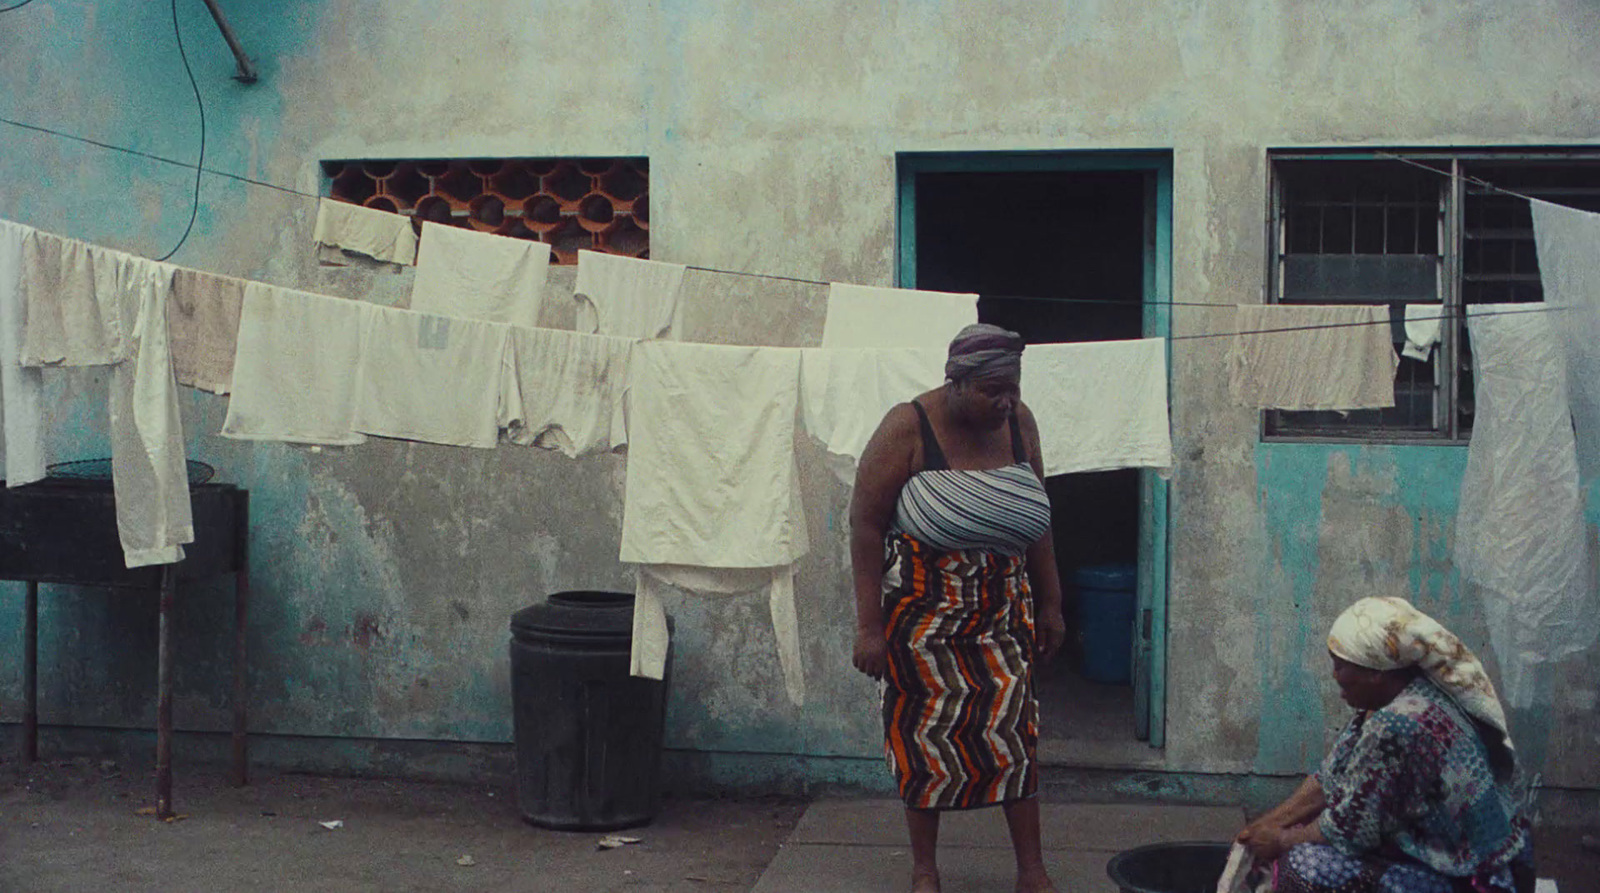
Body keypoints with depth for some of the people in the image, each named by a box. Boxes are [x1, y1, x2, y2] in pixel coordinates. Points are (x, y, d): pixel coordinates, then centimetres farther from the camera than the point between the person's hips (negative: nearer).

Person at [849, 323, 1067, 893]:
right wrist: (869, 626, -16)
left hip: (1002, 609, 4)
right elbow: (865, 525, -13)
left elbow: (1035, 520, 11)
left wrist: (1050, 604, 12)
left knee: (1014, 728, 0)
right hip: (923, 611, -4)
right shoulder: (908, 429, -14)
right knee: (928, 734, 3)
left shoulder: (1019, 423, 1)